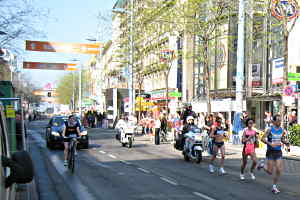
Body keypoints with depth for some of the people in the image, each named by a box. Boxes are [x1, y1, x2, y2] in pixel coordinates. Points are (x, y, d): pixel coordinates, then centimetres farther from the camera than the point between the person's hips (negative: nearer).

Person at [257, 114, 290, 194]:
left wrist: (286, 142, -6)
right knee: (270, 172, 0)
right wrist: (270, 144, -23)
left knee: (279, 170, -5)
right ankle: (262, 164, 32)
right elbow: (263, 139, -11)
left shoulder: (282, 130, 4)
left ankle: (274, 187, 13)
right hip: (271, 152, -4)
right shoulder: (270, 129, -9)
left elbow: (282, 140, 16)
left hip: (279, 152, 4)